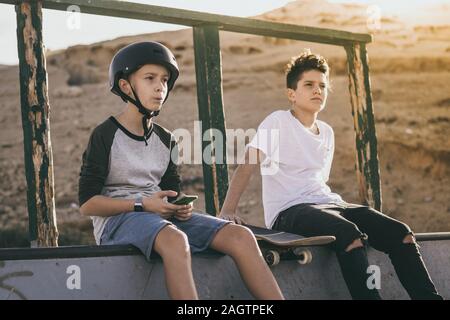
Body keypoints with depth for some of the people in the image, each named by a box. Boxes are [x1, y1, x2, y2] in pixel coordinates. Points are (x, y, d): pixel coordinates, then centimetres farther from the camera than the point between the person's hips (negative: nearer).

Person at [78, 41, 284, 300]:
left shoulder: (165, 140, 15)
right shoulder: (105, 136, -3)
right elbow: (87, 203, -8)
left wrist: (180, 208, -4)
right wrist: (143, 205, -18)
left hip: (161, 217, 6)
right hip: (117, 219, -6)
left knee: (240, 236, -16)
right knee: (175, 240, -41)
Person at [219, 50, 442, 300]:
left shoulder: (327, 133, 20)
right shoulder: (278, 122, -1)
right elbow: (247, 166, -12)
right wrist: (228, 211, -22)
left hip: (326, 204, 7)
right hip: (289, 211, -7)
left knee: (400, 233, -13)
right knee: (350, 234, -37)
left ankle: (429, 297, -15)